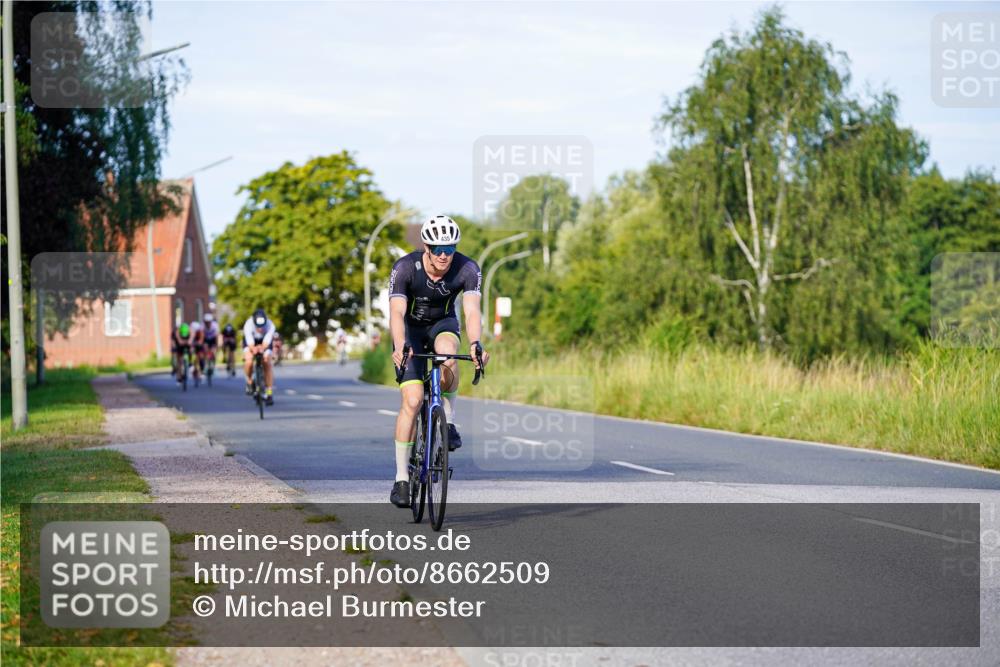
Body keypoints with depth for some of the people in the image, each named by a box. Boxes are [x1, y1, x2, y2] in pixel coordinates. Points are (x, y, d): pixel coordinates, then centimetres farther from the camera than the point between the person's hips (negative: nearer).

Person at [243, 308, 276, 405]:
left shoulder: (270, 325, -36)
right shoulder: (248, 325, -38)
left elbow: (266, 343, -39)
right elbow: (250, 343, -39)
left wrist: (262, 348, -62)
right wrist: (254, 349, -62)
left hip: (265, 341, 1)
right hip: (251, 340, 0)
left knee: (267, 362, -16)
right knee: (249, 361, -24)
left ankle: (269, 392, -10)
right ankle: (249, 381, 6)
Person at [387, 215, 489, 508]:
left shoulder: (467, 269, -24)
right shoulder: (405, 268, -28)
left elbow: (472, 310, -36)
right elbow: (397, 312, -38)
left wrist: (475, 344, -55)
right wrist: (399, 347, -56)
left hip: (443, 324, 1)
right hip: (410, 328, -1)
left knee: (447, 352, -37)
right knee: (412, 400, -16)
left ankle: (449, 420, -12)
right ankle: (401, 478, -6)